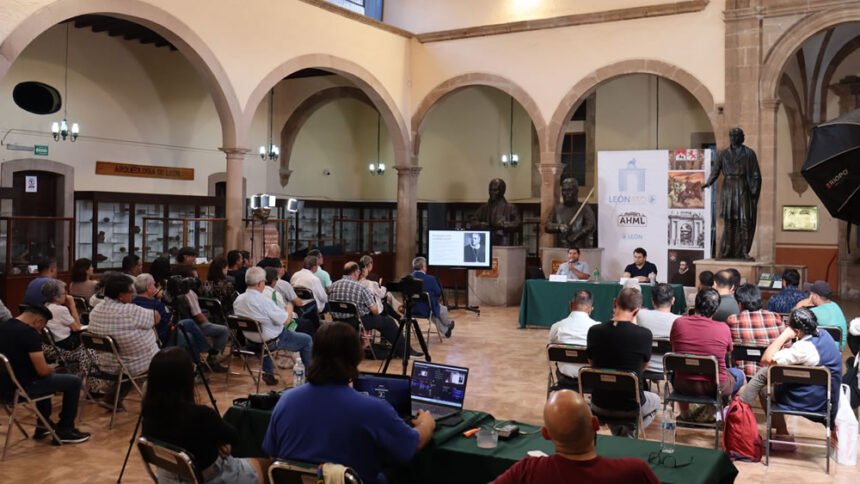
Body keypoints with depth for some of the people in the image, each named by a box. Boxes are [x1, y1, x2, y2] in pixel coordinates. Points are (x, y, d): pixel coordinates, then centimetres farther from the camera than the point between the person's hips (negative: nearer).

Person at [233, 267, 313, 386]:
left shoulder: (238, 300, -8)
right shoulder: (264, 301, -30)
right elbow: (286, 320, -23)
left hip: (251, 340, 7)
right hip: (271, 341, -7)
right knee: (307, 340, 11)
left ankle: (267, 374, 39)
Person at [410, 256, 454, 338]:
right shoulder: (430, 279, -23)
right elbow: (438, 293, -9)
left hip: (412, 309, 5)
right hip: (426, 310, -5)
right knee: (443, 308, 29)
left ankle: (445, 330, 48)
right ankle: (448, 324, 57)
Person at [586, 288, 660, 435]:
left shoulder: (594, 331, -12)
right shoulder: (644, 334, -18)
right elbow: (643, 366, 3)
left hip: (599, 404, 3)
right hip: (630, 406, -2)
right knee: (655, 400, 33)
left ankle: (619, 435, 35)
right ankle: (628, 435, 18)